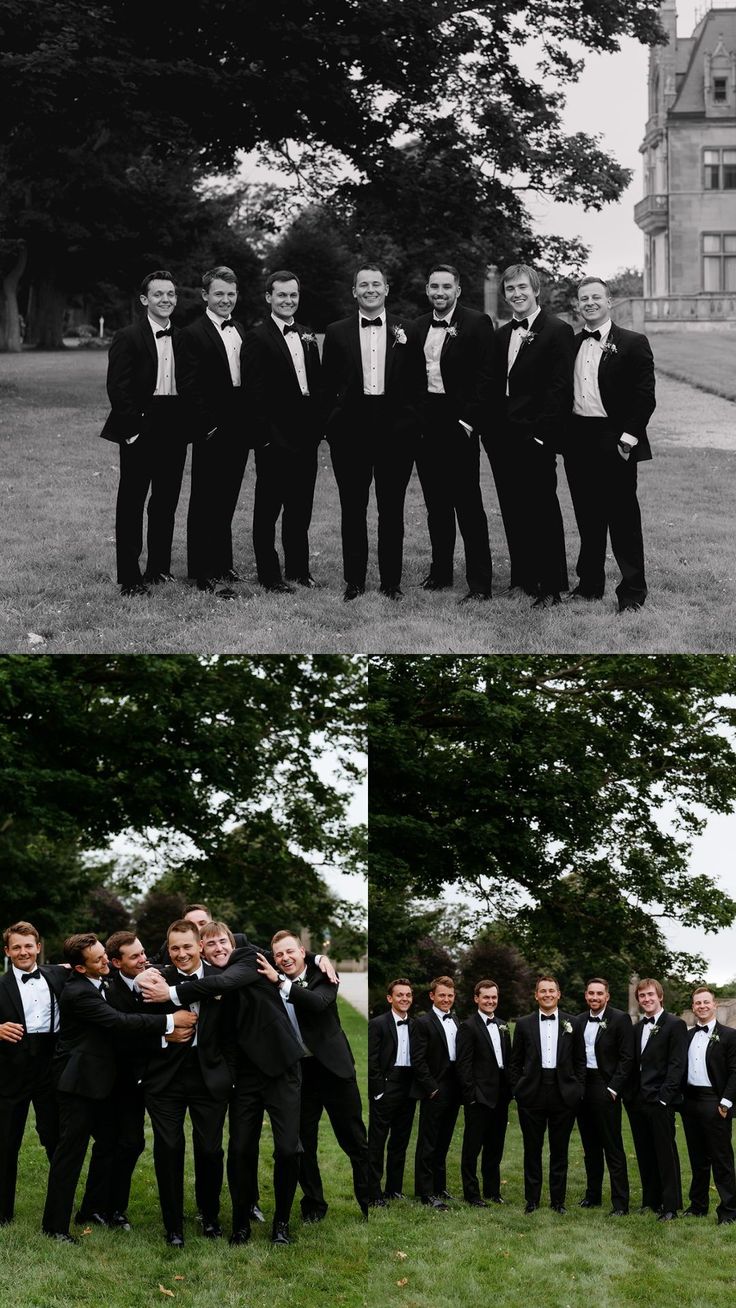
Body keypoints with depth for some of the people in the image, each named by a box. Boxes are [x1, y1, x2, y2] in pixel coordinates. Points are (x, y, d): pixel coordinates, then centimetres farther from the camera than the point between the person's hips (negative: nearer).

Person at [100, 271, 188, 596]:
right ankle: (130, 577, 3)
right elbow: (117, 387, -10)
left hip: (173, 431, 5)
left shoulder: (181, 339, 11)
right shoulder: (128, 338, -5)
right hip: (141, 431, -5)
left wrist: (186, 425, 2)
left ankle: (159, 567, 23)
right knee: (132, 503, 0)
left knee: (166, 502, 12)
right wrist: (132, 427, -16)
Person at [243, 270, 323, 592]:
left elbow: (316, 385, 15)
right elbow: (254, 393, -12)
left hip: (305, 437, 6)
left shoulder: (308, 337, 14)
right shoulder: (257, 338, -7)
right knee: (268, 508, 3)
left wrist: (317, 427, 6)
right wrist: (266, 434, -15)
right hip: (274, 440, -6)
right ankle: (269, 574, 8)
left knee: (301, 508, 12)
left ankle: (298, 569, 22)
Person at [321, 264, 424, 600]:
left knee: (392, 509, 5)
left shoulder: (406, 331, 4)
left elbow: (416, 383, 5)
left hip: (395, 429, 0)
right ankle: (353, 581, 13)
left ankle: (391, 581, 13)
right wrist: (332, 424, -1)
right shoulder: (337, 332, 6)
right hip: (350, 429, 0)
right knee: (352, 508, 5)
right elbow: (327, 385, 7)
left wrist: (409, 421, -3)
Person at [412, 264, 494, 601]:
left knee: (468, 503, -6)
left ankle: (480, 582, -3)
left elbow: (486, 377, -10)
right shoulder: (419, 327, 12)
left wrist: (469, 421, -15)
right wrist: (413, 417, 5)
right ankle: (440, 570, 21)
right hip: (426, 421, 6)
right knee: (435, 503, 12)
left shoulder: (476, 324, -6)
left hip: (458, 422, -6)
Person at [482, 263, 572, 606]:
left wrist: (542, 434, -16)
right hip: (502, 437, 7)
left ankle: (551, 587, 2)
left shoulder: (557, 331, -6)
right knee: (513, 512, 10)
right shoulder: (502, 334, 16)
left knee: (543, 512, -3)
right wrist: (490, 432, 6)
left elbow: (560, 388, -12)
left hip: (534, 438, -7)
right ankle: (523, 578, 19)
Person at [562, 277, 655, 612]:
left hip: (614, 443, -5)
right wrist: (562, 435, 5)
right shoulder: (570, 345, 12)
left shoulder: (632, 343, -3)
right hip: (578, 442, 5)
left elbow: (644, 396, -7)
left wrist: (628, 437, -14)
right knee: (587, 519, 12)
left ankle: (633, 591, 4)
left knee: (623, 518, -1)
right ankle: (590, 584, 21)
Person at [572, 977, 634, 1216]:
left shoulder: (620, 1019, -6)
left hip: (605, 1090, -6)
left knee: (613, 1148, -5)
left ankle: (620, 1202, -3)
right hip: (582, 1088, 6)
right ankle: (593, 1195, 21)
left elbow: (627, 1058, -9)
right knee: (590, 1146, 13)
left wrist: (613, 1089, -14)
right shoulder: (578, 1021, 11)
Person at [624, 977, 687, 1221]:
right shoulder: (637, 1028, 16)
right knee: (645, 1154, 10)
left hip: (660, 1100, -6)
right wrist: (630, 1095, 6)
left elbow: (677, 1064, -11)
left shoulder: (675, 1025, -5)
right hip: (637, 1100, 6)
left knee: (666, 1153, -3)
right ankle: (650, 1200, 19)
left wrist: (664, 1096, -17)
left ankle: (670, 1206, 2)